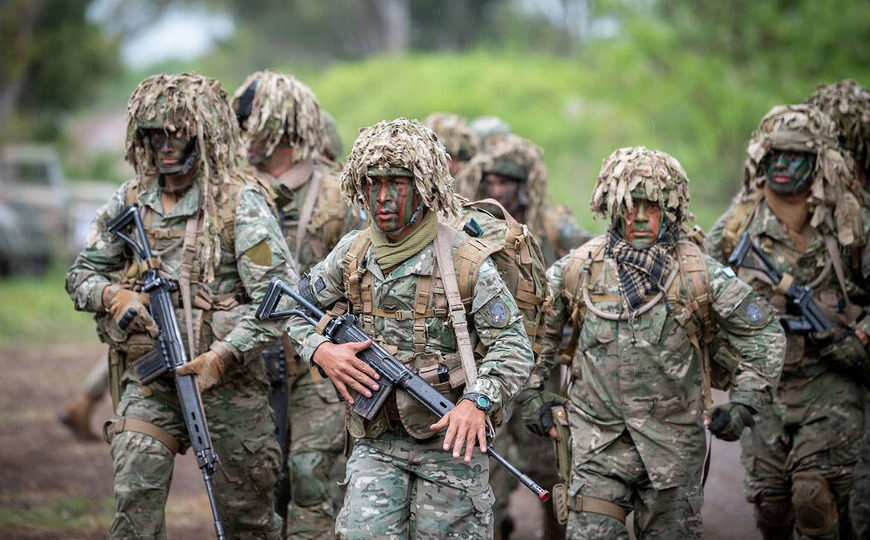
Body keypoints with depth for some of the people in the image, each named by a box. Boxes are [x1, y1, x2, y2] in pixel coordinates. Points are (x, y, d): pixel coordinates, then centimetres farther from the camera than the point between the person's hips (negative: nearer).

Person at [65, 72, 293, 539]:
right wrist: (112, 295, -7)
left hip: (229, 380, -3)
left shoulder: (240, 203, -8)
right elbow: (81, 276, 16)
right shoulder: (129, 203, 7)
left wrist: (223, 355, -22)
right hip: (149, 381, 3)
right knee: (135, 496, -14)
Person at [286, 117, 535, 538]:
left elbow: (513, 349, -10)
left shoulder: (467, 263, -10)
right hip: (376, 442, 3)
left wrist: (478, 401, -27)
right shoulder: (352, 255, 4)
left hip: (451, 443, -3)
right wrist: (321, 351, -4)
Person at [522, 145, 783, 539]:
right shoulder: (578, 268, 1)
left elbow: (763, 334, 3)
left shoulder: (700, 273, -3)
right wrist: (531, 394, 10)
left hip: (674, 444, 0)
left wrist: (743, 404, -3)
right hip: (599, 441, 0)